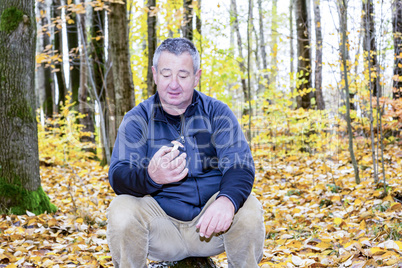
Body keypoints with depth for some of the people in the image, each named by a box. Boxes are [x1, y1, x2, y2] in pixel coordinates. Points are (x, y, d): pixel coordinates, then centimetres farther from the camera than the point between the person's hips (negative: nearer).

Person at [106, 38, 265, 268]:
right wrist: (151, 177, -36)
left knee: (249, 209, -27)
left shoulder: (217, 113, 3)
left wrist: (227, 200, -33)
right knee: (121, 209, -27)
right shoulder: (137, 120, 2)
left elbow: (240, 166, -9)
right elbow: (118, 175, -11)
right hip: (161, 225, 0)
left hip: (209, 223, 1)